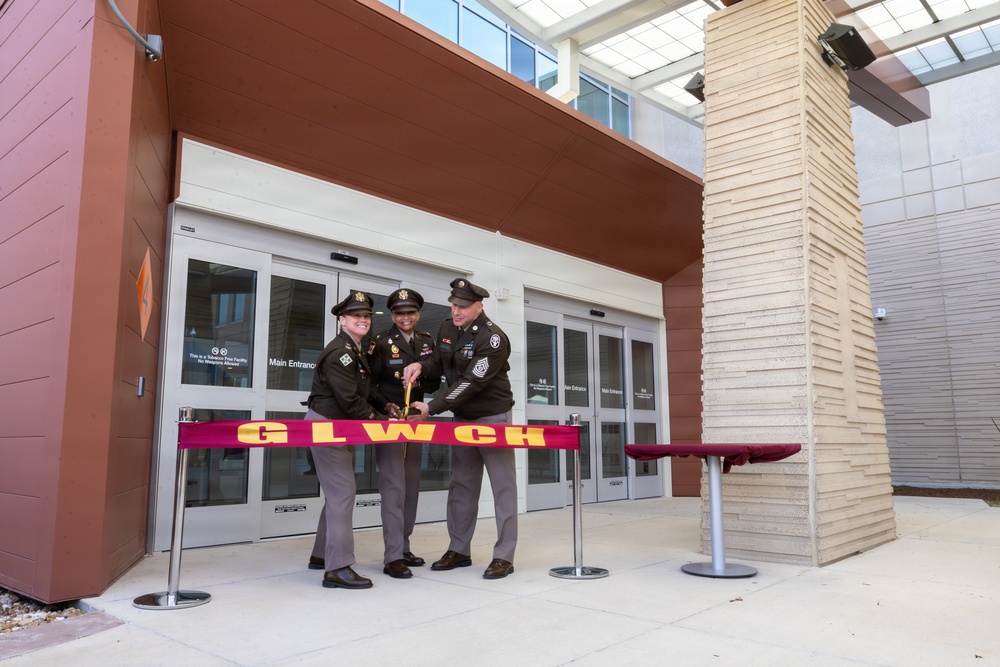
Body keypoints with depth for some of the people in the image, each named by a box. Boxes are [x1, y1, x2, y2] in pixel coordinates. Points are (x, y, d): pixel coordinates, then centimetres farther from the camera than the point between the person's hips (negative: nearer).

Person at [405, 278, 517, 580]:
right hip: (462, 418, 7)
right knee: (461, 485, 11)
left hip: (493, 418, -7)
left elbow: (471, 382, -27)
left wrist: (431, 408, -29)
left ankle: (504, 555, 5)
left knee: (503, 485, -1)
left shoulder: (492, 338, -21)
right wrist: (421, 365, -12)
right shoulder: (447, 329, 3)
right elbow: (440, 363, 12)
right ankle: (459, 550, 21)